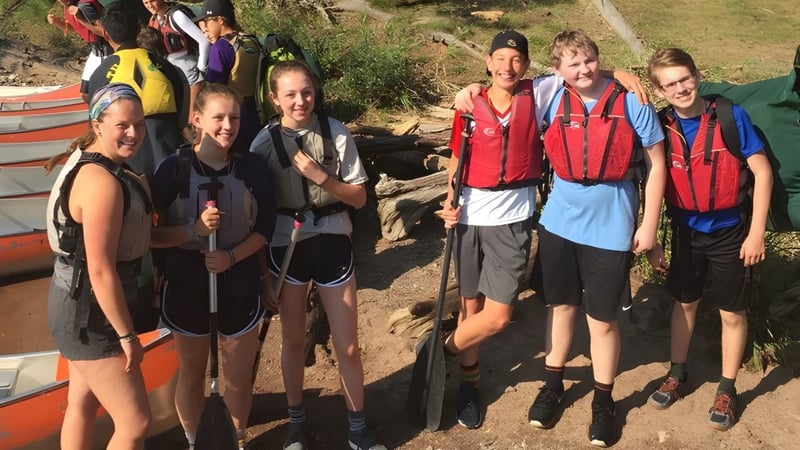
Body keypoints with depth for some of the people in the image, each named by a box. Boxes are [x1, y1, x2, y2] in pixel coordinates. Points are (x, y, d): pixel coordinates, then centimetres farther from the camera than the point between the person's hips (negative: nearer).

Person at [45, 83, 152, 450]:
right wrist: (127, 335, -19)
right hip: (90, 313, -10)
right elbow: (101, 272, -26)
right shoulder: (103, 181, -26)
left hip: (84, 305, 10)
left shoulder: (90, 162, 5)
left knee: (82, 405, 22)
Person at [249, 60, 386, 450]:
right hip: (286, 246, 0)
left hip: (332, 243, 0)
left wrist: (321, 176, -20)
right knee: (293, 341, 17)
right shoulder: (266, 142, -8)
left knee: (348, 347, 7)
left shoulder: (336, 132, -7)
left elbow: (359, 197, -4)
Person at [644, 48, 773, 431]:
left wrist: (756, 232, -14)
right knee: (685, 302, 17)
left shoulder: (731, 116, -16)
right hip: (687, 231, 2)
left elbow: (762, 172, -11)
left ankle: (727, 390, 27)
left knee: (732, 313, 9)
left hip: (731, 232, -2)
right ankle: (677, 373, 36)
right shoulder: (662, 127, -8)